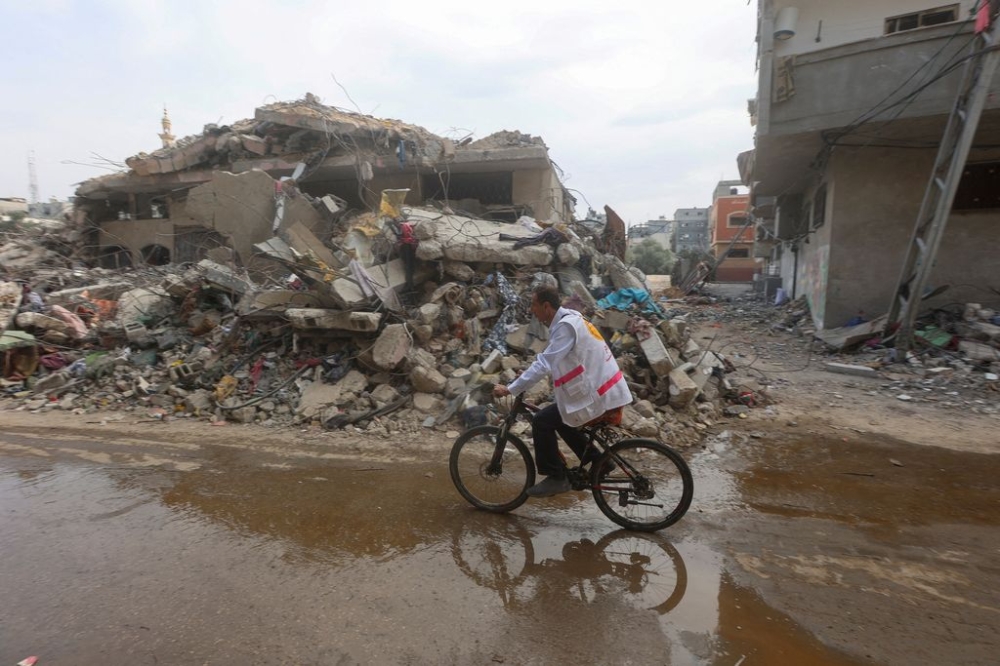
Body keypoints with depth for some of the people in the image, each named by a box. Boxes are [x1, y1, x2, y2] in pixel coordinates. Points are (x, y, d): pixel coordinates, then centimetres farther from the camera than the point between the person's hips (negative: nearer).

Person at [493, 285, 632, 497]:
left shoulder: (565, 325, -19)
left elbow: (544, 363, -27)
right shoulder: (569, 318, 11)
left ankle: (556, 478, 5)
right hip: (606, 390, 10)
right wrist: (524, 376, 18)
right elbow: (549, 361, 21)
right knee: (559, 418, 23)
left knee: (542, 421, -6)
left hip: (597, 395, -10)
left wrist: (510, 389, -23)